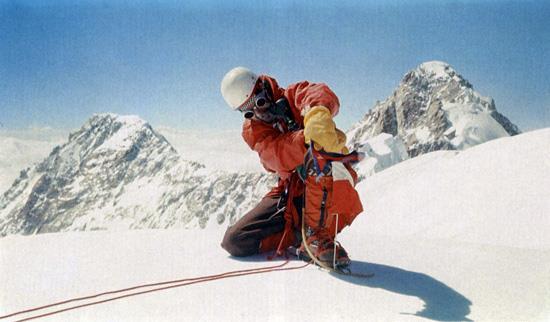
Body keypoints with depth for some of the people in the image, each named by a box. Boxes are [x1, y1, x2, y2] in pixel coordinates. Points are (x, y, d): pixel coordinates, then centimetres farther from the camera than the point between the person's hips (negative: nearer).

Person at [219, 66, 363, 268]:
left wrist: (317, 116, -55)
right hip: (290, 193, 4)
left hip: (327, 187, -4)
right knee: (234, 241, -5)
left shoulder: (291, 97, -4)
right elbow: (277, 155, -20)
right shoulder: (251, 131, 3)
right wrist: (307, 139, -42)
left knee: (320, 156, -39)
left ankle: (316, 234, -26)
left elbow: (320, 94, -29)